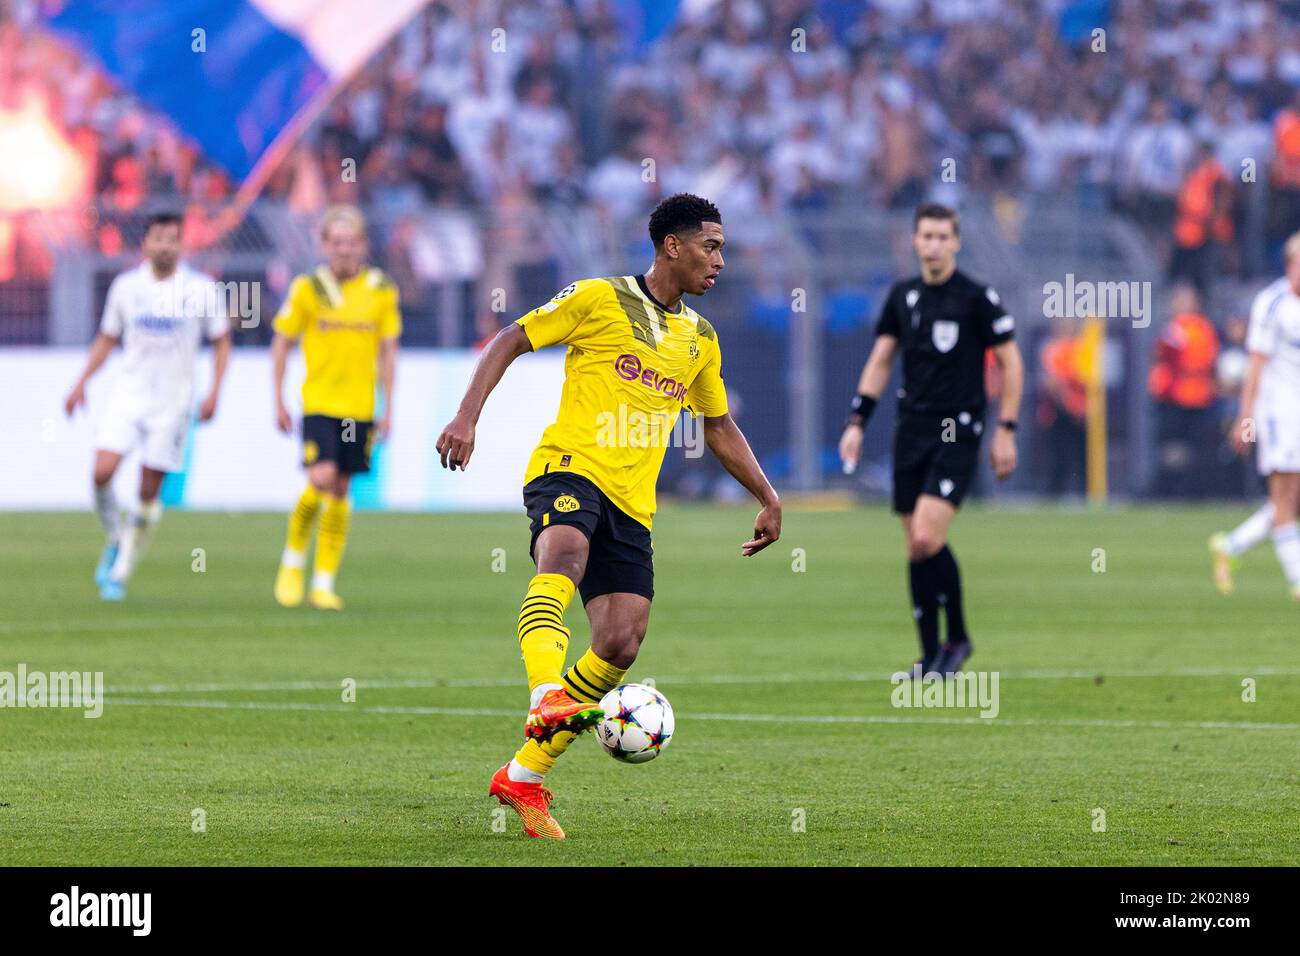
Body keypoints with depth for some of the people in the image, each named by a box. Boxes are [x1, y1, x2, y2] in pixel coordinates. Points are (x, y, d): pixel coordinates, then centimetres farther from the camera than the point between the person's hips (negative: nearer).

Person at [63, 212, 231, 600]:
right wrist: (82, 383, 6)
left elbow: (221, 341, 7)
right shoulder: (126, 286, 3)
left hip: (172, 403, -1)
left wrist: (214, 392, -5)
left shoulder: (200, 289, -2)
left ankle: (120, 574, 12)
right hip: (127, 394, 1)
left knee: (148, 493, -1)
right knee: (102, 473, -17)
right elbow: (107, 339, 15)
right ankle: (114, 541, 10)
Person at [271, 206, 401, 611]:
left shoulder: (382, 291, 3)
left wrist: (388, 408, 6)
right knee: (321, 479, -18)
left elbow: (388, 350, 9)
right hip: (318, 403, -2)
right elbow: (281, 343, 5)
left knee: (341, 490, 5)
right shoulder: (307, 288, -2)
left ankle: (324, 583, 12)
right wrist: (279, 401, 2)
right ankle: (294, 557, 6)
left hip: (360, 407, 2)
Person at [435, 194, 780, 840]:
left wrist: (769, 499, 31)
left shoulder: (700, 340, 20)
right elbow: (510, 342, 2)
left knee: (620, 645, -7)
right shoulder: (599, 299, 2)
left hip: (632, 502, 6)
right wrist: (468, 416, -10)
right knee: (566, 551, -39)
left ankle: (525, 775, 4)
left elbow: (719, 427, 33)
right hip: (571, 468, -6)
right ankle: (547, 695, -60)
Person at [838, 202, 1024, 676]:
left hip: (958, 432, -5)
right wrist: (857, 422, 7)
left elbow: (1011, 361, -1)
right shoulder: (902, 296, 9)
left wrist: (1006, 431, -5)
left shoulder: (977, 298, -5)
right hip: (912, 428, 5)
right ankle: (931, 656, 13)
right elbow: (880, 361, 15)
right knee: (916, 548, 4)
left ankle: (957, 637, -2)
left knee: (927, 537, -19)